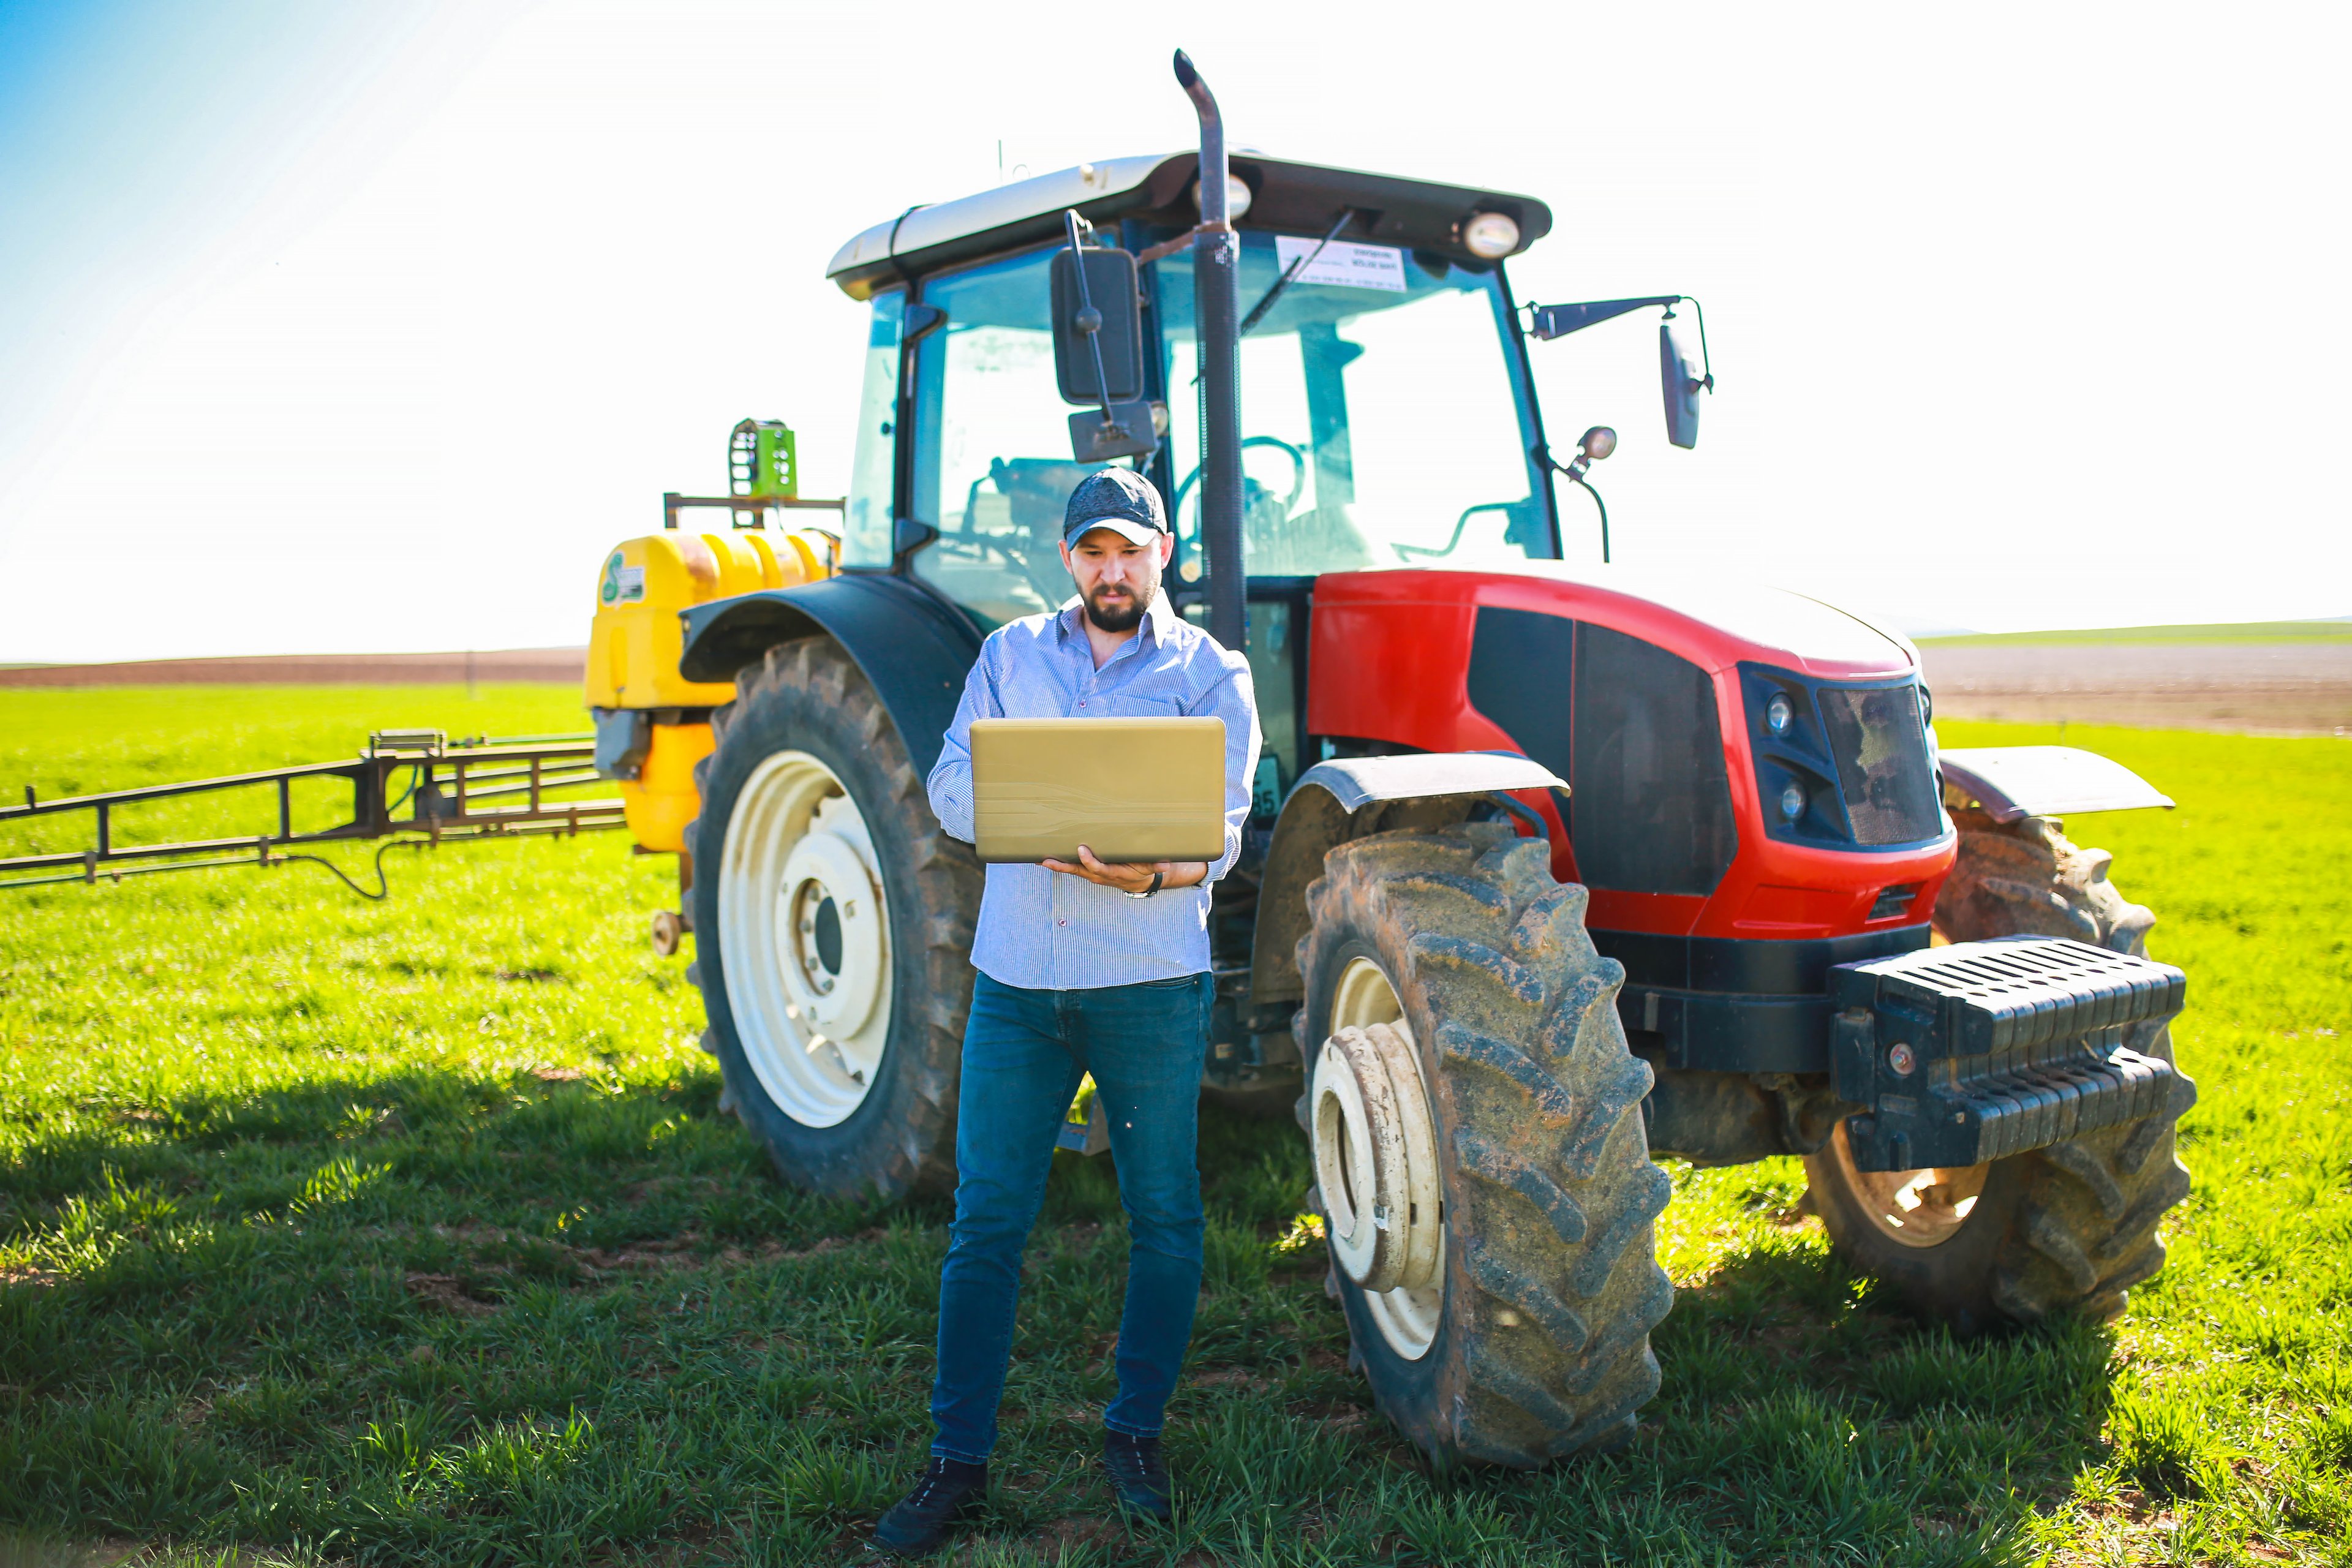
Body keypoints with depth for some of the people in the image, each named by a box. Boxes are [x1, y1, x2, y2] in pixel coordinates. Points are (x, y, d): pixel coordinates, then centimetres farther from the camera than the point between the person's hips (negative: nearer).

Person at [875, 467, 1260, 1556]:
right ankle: (958, 1461, 16)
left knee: (1163, 1218, 8)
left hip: (1150, 983, -1)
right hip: (1017, 978, 2)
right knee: (985, 1223, 4)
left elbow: (1222, 829, -7)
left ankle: (1135, 1433, 28)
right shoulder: (1011, 655, 11)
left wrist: (1150, 871, -28)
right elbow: (951, 789, 3)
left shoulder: (1209, 673, 3)